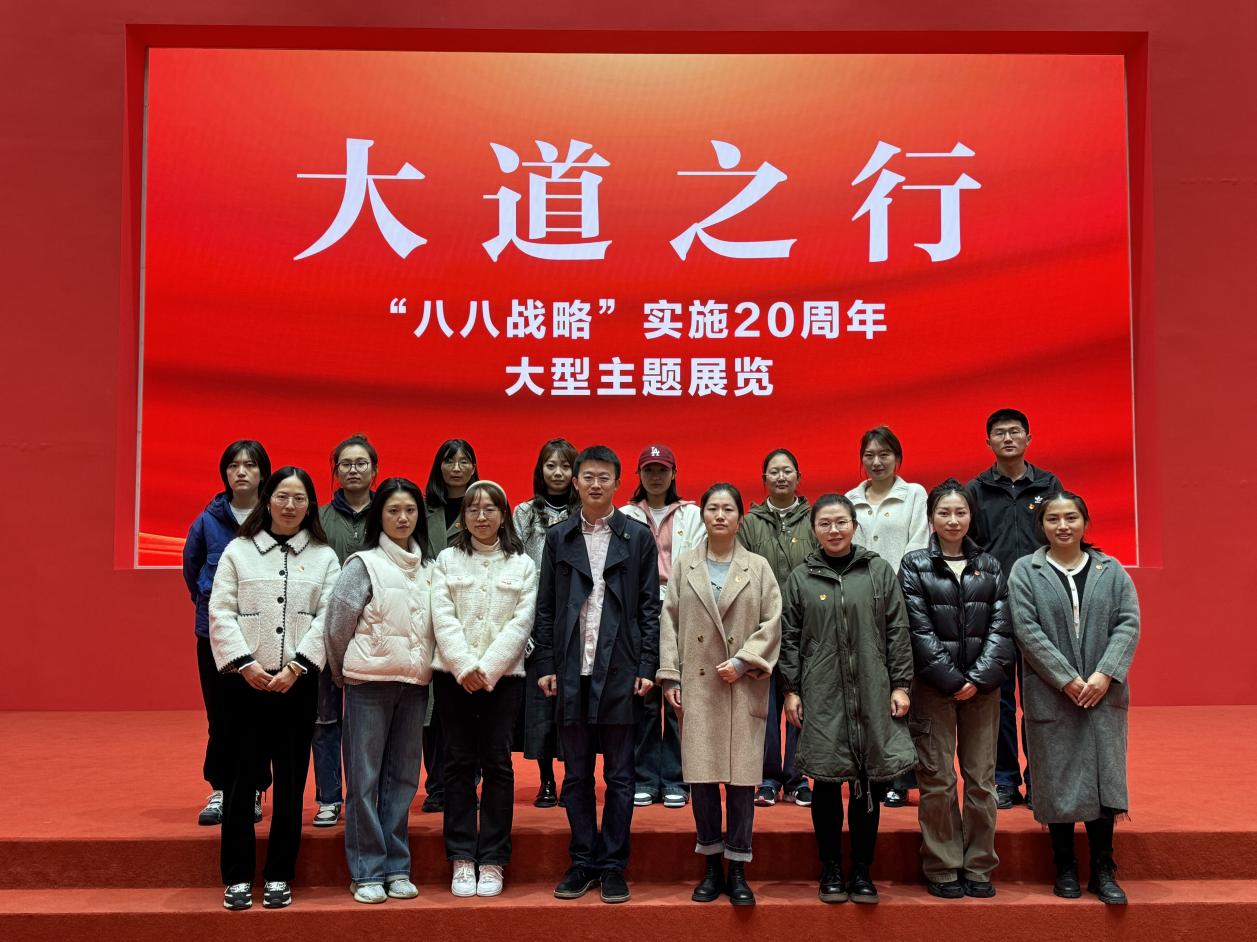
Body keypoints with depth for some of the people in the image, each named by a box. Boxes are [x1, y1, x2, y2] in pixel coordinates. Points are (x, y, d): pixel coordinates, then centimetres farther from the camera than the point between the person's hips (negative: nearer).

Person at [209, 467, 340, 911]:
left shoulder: (324, 557, 8)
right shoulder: (238, 551, 7)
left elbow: (328, 618, -1)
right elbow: (221, 612, 0)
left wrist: (295, 665, -12)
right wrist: (244, 662, -12)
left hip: (298, 682, 1)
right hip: (245, 679, -1)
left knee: (291, 780, 5)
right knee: (242, 777, 2)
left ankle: (279, 876, 16)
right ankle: (236, 877, 12)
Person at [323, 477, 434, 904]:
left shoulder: (428, 567, 11)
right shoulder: (363, 564, -3)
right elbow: (337, 624, -4)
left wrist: (426, 667, 8)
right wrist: (344, 673, 3)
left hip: (414, 682, 4)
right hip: (369, 682, -4)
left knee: (402, 777, 9)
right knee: (365, 777, 0)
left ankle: (396, 867, 18)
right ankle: (366, 872, 8)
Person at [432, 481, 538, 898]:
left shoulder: (522, 564, 7)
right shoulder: (448, 560, 8)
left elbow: (521, 622, -2)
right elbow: (443, 618, -1)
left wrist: (487, 669, -12)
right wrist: (465, 666, -13)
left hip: (503, 675, 0)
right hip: (454, 675, 1)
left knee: (497, 764, 1)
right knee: (459, 763, 3)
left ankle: (492, 860, 7)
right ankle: (462, 859, 9)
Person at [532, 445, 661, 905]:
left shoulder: (638, 537, 4)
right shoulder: (558, 537, 9)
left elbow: (650, 607, 2)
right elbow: (545, 607, 8)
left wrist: (647, 668, -4)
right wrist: (545, 665, 1)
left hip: (619, 670, -2)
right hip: (572, 670, 2)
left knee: (619, 775, 5)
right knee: (576, 774, 8)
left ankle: (613, 866, 14)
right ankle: (582, 862, 18)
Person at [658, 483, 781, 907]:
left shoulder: (758, 567, 4)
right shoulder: (684, 565, 7)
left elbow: (772, 623, 0)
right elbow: (670, 621, 5)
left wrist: (742, 661, -10)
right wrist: (670, 676, -2)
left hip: (743, 686, -1)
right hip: (697, 685, 1)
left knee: (742, 777, 1)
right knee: (701, 775, 3)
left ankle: (737, 871, 12)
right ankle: (712, 867, 16)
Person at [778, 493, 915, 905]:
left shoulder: (879, 571, 5)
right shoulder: (801, 577, 5)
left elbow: (897, 631, 5)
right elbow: (789, 637, 6)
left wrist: (900, 684, 0)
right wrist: (790, 690, 1)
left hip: (872, 693, 1)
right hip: (821, 695, 0)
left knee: (868, 785, 5)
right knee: (827, 783, 4)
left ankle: (862, 871, 18)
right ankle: (831, 870, 18)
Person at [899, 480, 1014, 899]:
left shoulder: (989, 566, 9)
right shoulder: (914, 566, 1)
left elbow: (1001, 627, 2)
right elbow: (919, 630, -6)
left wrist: (979, 678, -9)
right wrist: (952, 679, -12)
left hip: (981, 687, 2)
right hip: (933, 686, -2)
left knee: (982, 779, 5)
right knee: (937, 780, 1)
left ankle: (978, 867, 17)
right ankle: (942, 868, 12)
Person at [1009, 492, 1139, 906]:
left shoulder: (1111, 570, 8)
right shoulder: (1025, 571, 0)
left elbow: (1128, 623, 0)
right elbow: (1027, 630, -8)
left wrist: (1105, 674, -13)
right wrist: (1067, 679, -13)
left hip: (1104, 693, 2)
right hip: (1051, 696, -2)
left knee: (1104, 776, 3)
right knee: (1059, 779, 4)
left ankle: (1103, 870, 15)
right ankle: (1065, 869, 17)